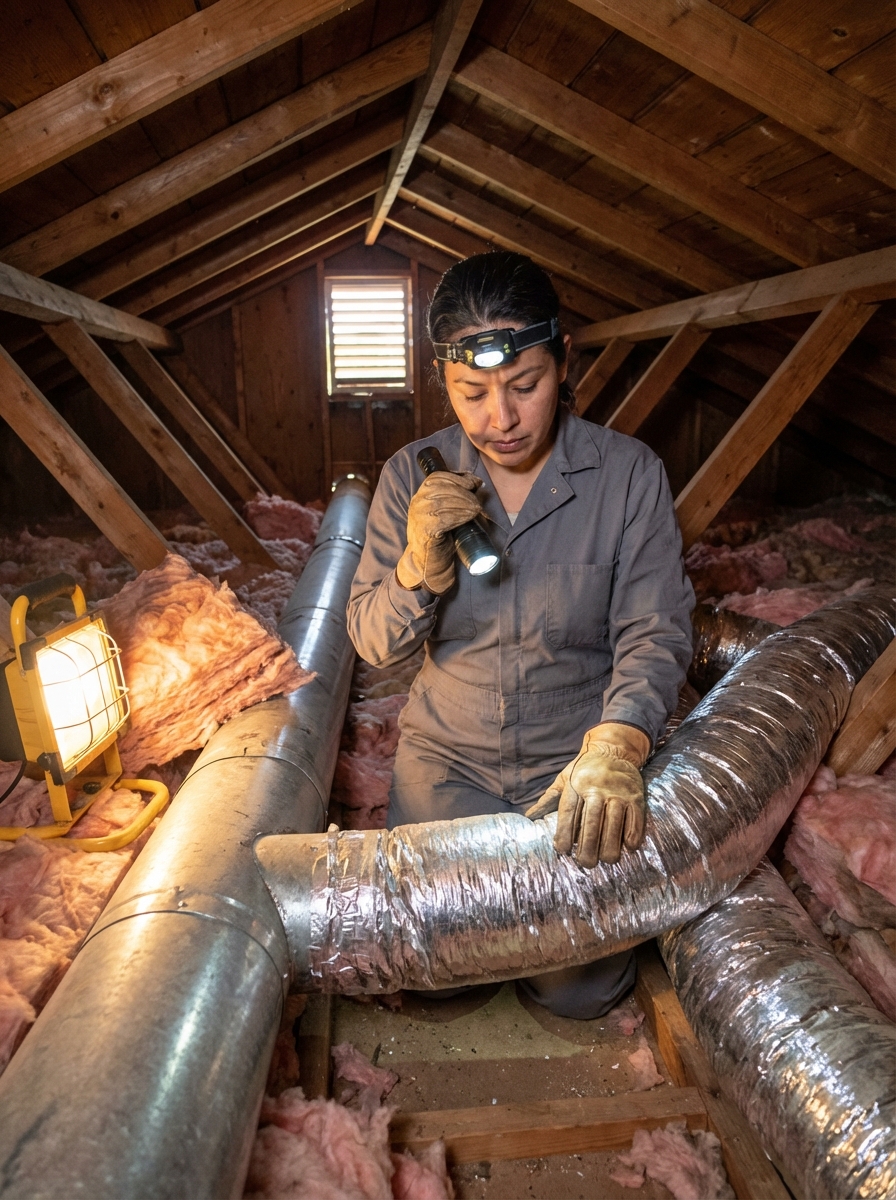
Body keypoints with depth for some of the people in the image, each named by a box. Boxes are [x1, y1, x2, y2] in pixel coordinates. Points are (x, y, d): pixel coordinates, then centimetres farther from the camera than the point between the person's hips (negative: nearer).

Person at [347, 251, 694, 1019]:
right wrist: (418, 568, -24)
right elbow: (373, 643, -2)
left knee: (581, 989, -4)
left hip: (582, 755, -1)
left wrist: (616, 743, -32)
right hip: (448, 753, 2)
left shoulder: (631, 474, -11)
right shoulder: (411, 478, -6)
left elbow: (656, 632, -12)